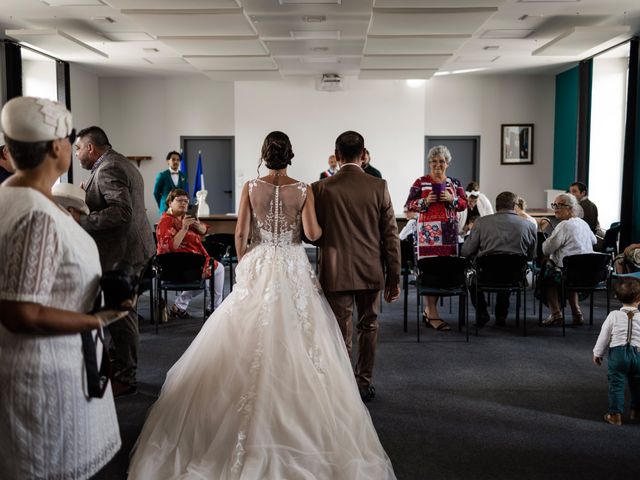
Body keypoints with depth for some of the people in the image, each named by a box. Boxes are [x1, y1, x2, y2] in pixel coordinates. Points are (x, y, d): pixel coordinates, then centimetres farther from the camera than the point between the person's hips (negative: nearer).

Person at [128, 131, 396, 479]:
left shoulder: (251, 187, -2)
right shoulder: (303, 190, -4)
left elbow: (241, 233, -1)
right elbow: (312, 233, -11)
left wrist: (243, 264, 13)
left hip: (258, 266, 1)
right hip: (293, 268, 0)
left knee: (251, 337, 9)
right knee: (296, 337, 8)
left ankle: (254, 418, 16)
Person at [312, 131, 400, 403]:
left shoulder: (321, 189, -8)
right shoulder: (379, 187, -5)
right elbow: (390, 236, -4)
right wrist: (394, 278, 3)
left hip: (336, 273, -1)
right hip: (371, 272, 2)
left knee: (340, 334, 7)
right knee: (368, 327, 19)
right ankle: (364, 383, 30)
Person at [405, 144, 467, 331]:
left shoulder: (454, 183, 14)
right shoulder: (420, 182, 4)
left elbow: (464, 204, 12)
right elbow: (409, 204, 3)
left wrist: (452, 199, -7)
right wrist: (425, 201, -14)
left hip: (449, 231, 4)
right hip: (428, 230, -4)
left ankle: (429, 311, 15)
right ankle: (433, 314, -3)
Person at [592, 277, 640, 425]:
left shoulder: (614, 315, -7)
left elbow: (604, 336, -1)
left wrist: (597, 353, 11)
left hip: (617, 353, -2)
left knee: (616, 385, 5)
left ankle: (615, 414, 6)